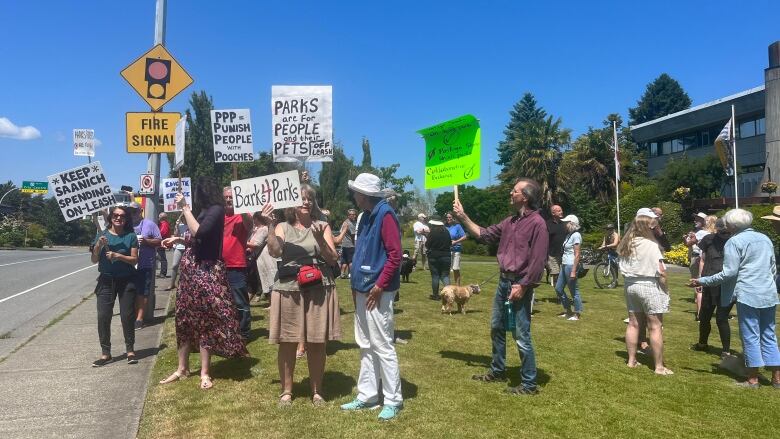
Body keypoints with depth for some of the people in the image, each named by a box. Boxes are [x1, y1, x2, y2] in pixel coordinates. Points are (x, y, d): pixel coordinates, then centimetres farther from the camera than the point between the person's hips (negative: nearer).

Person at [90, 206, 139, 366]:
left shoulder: (131, 236, 0)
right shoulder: (102, 235, 5)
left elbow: (134, 259, -4)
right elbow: (94, 260, 4)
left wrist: (118, 256, -19)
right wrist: (98, 245, -13)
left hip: (126, 281, -2)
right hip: (106, 281, 2)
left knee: (127, 316, 0)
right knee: (103, 317, -2)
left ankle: (130, 350, 13)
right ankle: (106, 353, 6)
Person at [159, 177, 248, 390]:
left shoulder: (216, 210, -12)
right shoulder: (204, 210, 13)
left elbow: (199, 233, -24)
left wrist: (185, 207, -17)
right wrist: (179, 239, 19)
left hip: (206, 270, -9)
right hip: (190, 269, 9)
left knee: (204, 320, 0)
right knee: (184, 319, 13)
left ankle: (204, 373, 10)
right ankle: (182, 368, 23)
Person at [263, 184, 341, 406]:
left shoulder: (322, 226, 5)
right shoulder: (282, 227, 6)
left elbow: (333, 259, -3)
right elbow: (275, 252, -11)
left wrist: (320, 239, -18)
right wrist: (269, 225, -17)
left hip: (318, 291, 0)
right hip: (288, 290, 0)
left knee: (316, 342, 5)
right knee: (287, 342, 5)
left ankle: (317, 390, 20)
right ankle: (286, 390, 21)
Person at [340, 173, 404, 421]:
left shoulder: (385, 215, -13)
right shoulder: (366, 216, 14)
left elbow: (395, 255, -18)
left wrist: (380, 285, -19)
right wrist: (355, 284, 13)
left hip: (377, 292, -9)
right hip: (363, 291, 9)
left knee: (383, 347, -2)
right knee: (366, 346, 14)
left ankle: (393, 400, 10)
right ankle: (367, 396, 24)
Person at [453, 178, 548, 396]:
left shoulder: (537, 223, -14)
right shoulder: (510, 221, 12)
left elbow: (538, 260, -18)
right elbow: (484, 234, 21)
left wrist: (522, 286, -20)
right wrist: (463, 217, 16)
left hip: (520, 284, -9)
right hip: (504, 281, 9)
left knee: (521, 336, -3)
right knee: (497, 328, 18)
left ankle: (529, 384, 9)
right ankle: (497, 371, 34)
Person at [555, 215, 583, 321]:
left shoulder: (576, 235, -13)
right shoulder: (569, 235, 14)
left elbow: (577, 255, -17)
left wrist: (573, 271, -20)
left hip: (571, 265, -10)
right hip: (564, 265, 10)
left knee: (574, 290, 0)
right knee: (558, 288, 13)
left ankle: (577, 314, 12)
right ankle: (568, 310, 26)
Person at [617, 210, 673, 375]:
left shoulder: (625, 244, 3)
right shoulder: (651, 245, -16)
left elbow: (622, 267, 6)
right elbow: (661, 271, -16)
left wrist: (629, 280, 13)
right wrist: (665, 288, -4)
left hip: (630, 285, 7)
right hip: (649, 286, -6)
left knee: (633, 323, 14)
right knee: (655, 327, 1)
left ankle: (631, 360, 22)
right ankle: (659, 366, 7)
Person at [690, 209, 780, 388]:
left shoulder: (734, 242, -8)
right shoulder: (765, 238, 14)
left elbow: (729, 273, -13)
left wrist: (703, 281, -7)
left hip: (748, 295, -7)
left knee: (750, 337, 1)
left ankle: (753, 379, 6)